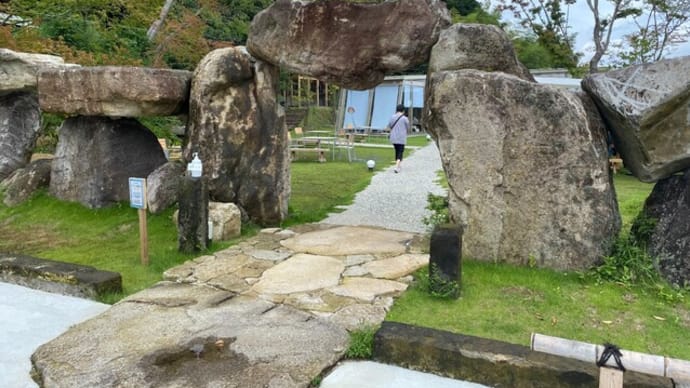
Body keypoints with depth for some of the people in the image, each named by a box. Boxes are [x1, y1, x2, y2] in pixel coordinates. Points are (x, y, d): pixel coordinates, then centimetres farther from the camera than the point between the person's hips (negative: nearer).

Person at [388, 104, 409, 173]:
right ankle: (397, 167, -16)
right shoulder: (405, 118, -10)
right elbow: (408, 128, 0)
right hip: (401, 139, -4)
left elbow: (389, 126, 9)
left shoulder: (392, 117, -1)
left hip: (393, 138, 4)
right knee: (400, 153, -1)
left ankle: (398, 166, 29)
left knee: (397, 151, 20)